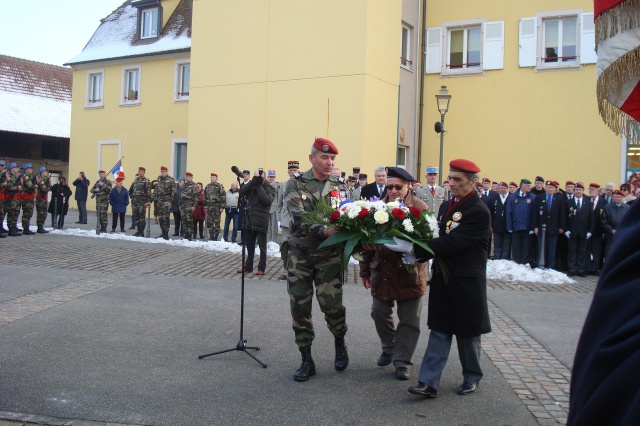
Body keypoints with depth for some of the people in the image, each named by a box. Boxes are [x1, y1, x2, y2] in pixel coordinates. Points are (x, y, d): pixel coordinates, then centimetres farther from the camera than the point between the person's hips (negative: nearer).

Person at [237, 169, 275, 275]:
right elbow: (242, 191, -8)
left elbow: (267, 200, -19)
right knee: (250, 245, 15)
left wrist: (259, 186, -16)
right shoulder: (251, 186, 9)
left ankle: (261, 268, 11)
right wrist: (253, 182, -16)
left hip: (261, 222, -5)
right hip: (249, 220, 5)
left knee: (262, 246, 3)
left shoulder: (269, 188, -3)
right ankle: (248, 267, 26)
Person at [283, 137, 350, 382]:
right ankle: (306, 361, 17)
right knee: (300, 308, 3)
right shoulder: (296, 184, -4)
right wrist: (323, 231, -33)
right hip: (300, 254, 0)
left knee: (331, 304, -10)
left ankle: (340, 343, 21)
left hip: (330, 255, 0)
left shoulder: (340, 186, 5)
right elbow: (298, 218, -17)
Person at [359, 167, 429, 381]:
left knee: (409, 320, 4)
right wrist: (366, 270, 8)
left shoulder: (421, 208, -9)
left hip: (409, 274, -3)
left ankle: (402, 361, 16)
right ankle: (389, 349, 36)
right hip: (382, 273, 4)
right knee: (380, 313, 13)